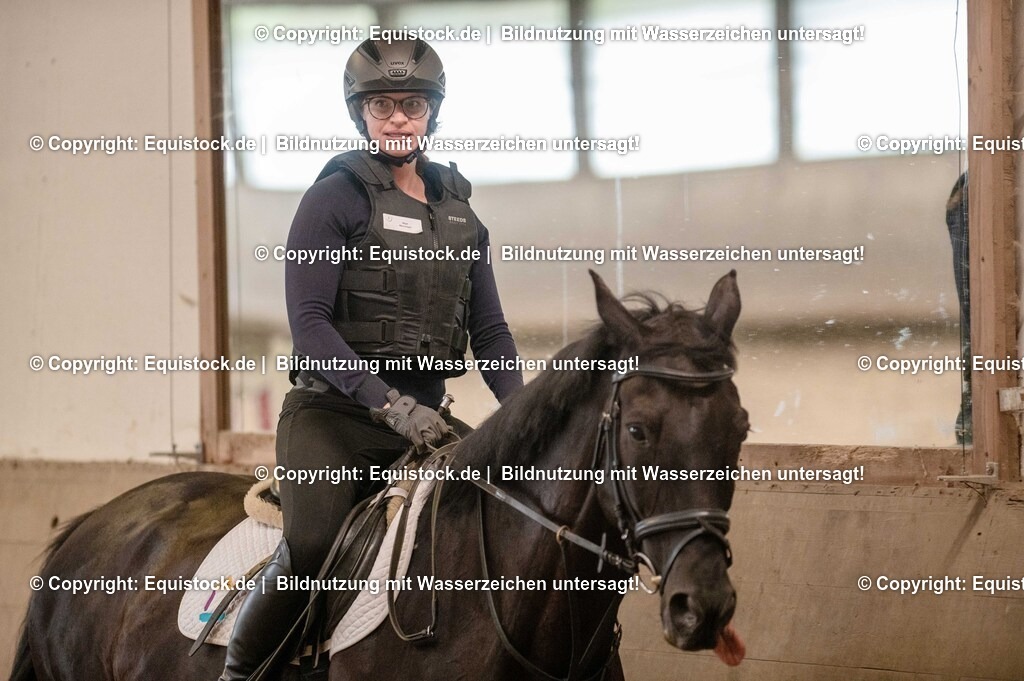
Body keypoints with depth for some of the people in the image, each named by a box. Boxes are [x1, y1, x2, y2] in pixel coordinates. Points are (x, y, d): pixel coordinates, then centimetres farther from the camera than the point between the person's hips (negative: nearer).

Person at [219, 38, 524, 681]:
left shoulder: (459, 211, 16)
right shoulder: (335, 199, -2)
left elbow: (489, 329, 17)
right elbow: (309, 322, -12)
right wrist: (388, 403, -23)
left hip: (423, 416, 6)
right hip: (334, 411, -6)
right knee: (310, 548, -29)